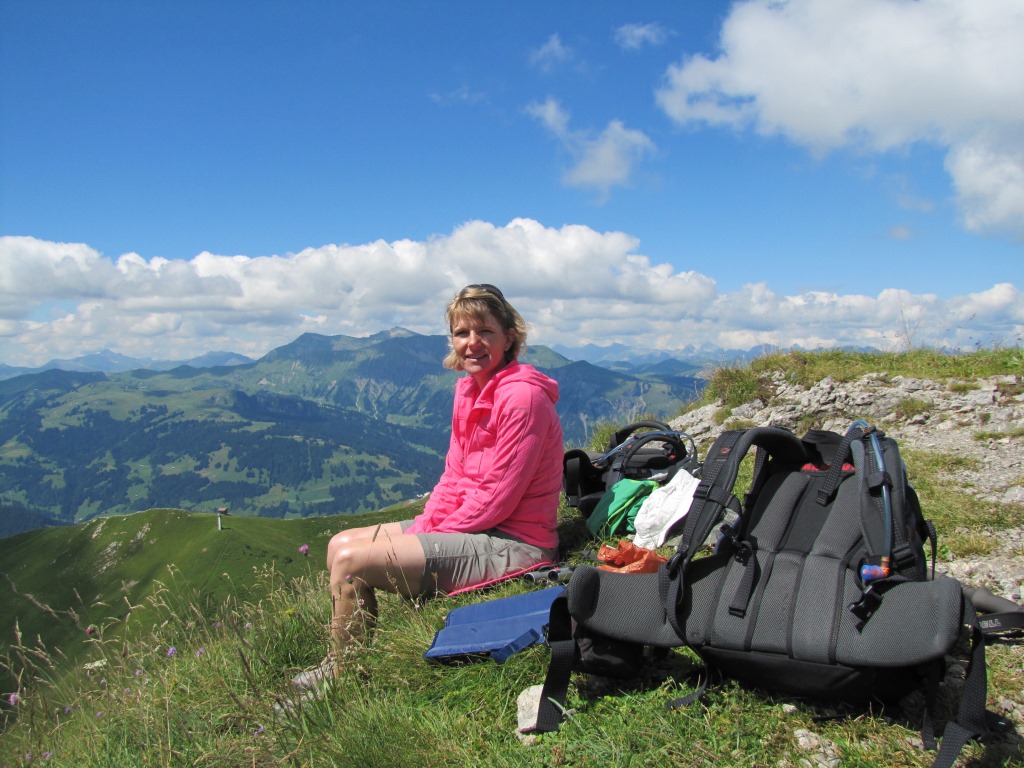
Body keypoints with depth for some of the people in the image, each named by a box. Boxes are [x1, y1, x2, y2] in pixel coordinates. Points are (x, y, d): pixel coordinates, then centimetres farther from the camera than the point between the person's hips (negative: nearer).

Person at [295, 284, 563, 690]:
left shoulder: (522, 397, -19)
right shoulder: (469, 388, 9)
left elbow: (496, 500, -19)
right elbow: (453, 478, 11)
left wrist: (433, 535, -9)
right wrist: (420, 530, -3)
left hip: (512, 545, -10)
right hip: (469, 527, 10)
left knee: (351, 560, -17)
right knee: (340, 543, 8)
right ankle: (346, 664, 17)